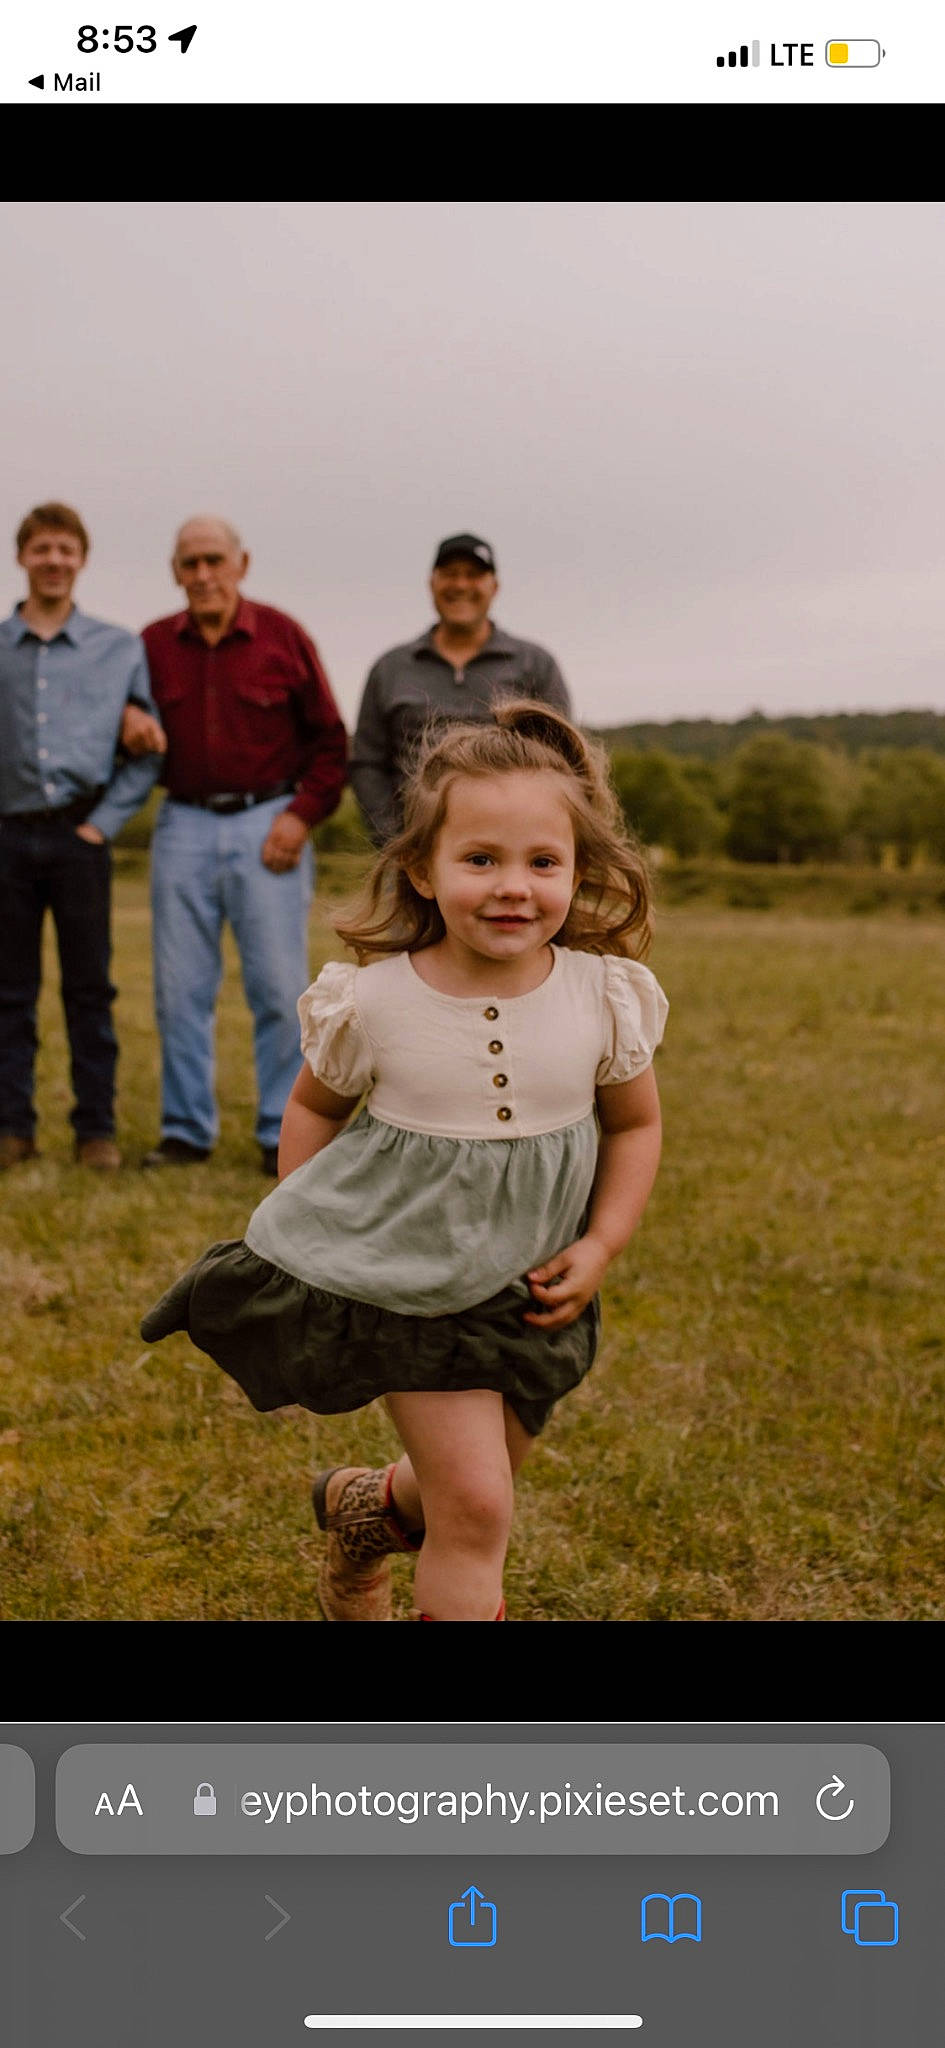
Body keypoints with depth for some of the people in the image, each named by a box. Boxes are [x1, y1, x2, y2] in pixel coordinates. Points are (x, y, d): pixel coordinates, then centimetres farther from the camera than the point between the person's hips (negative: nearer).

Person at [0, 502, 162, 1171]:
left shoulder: (120, 649, 6)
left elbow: (147, 751, 6)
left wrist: (104, 821, -2)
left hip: (79, 838, -1)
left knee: (91, 988, 3)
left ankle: (97, 1128, 9)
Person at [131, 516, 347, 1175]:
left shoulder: (282, 637, 2)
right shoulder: (154, 645, 8)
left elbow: (330, 738, 4)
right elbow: (131, 716, 20)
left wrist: (303, 814, -6)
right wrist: (128, 724, -4)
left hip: (268, 825, -2)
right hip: (185, 827, 3)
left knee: (280, 989, -2)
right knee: (180, 990, 4)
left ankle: (284, 1133, 6)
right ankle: (187, 1130, 14)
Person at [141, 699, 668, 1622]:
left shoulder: (605, 996, -12)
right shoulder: (374, 1002, -16)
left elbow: (635, 1124, 4)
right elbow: (316, 1105, 4)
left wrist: (599, 1247, -6)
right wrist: (296, 1231, -2)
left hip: (525, 1291, 4)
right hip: (404, 1283, -3)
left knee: (468, 1487, 20)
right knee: (476, 1507, -11)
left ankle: (361, 1507, 54)